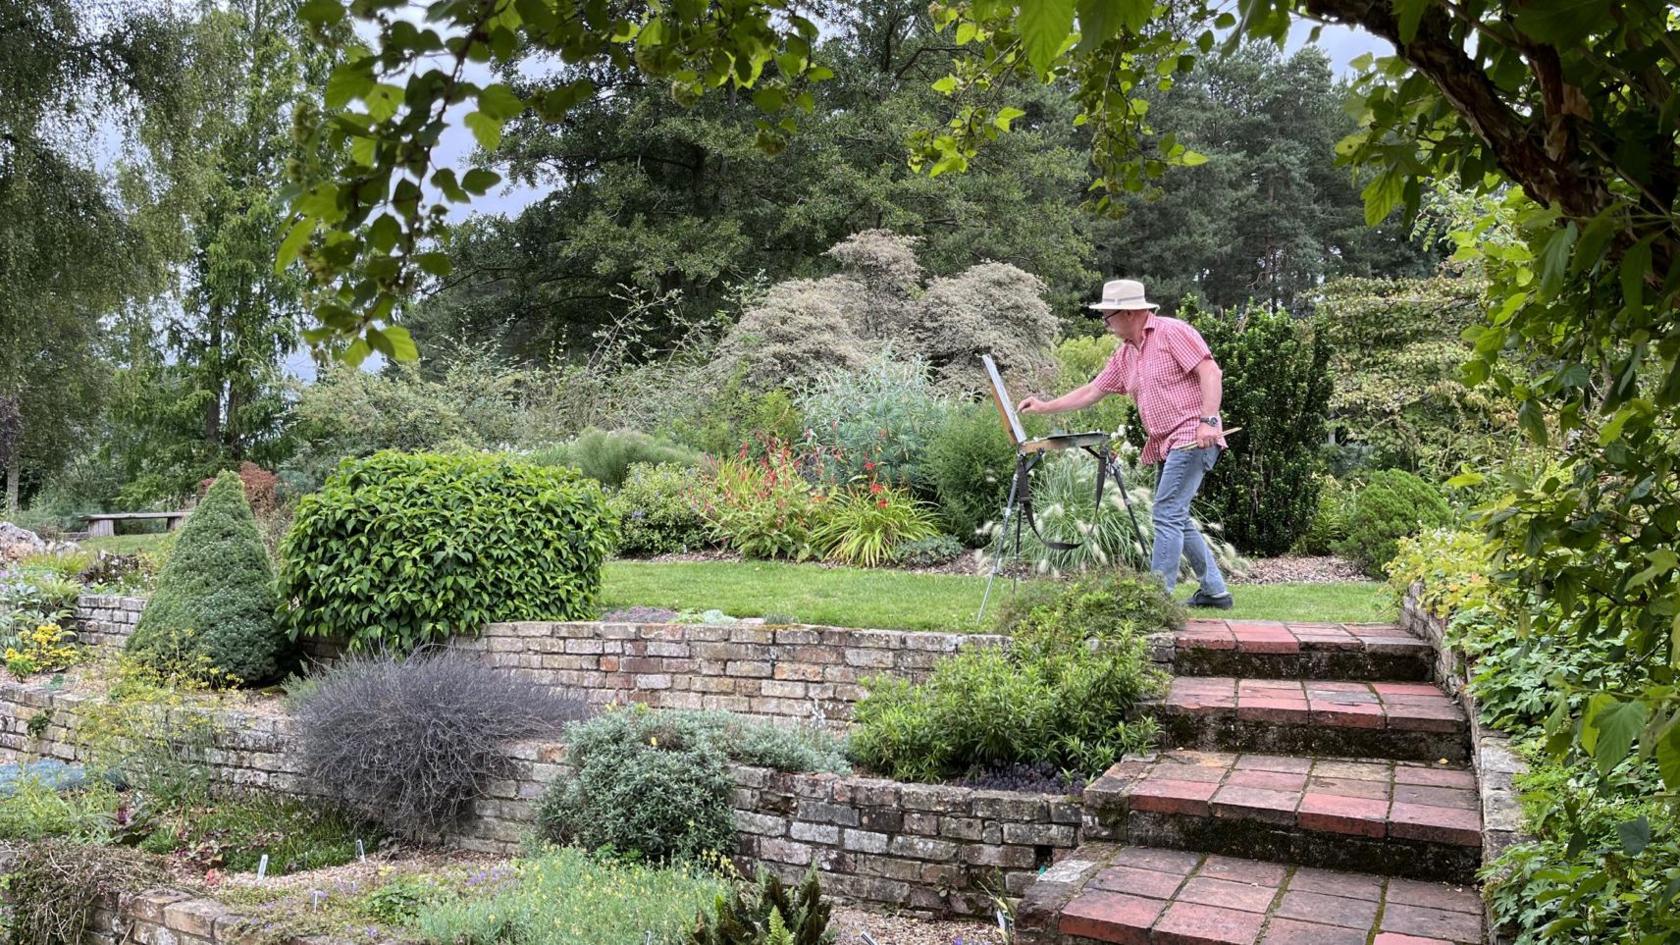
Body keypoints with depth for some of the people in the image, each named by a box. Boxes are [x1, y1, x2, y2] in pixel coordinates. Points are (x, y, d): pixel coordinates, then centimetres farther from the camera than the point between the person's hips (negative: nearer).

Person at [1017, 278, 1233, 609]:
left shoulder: (1172, 332, -9)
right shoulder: (1124, 355, 16)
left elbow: (1210, 372, -15)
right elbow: (1092, 391, 19)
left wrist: (1209, 420, -24)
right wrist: (1046, 407, 15)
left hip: (1192, 438, -9)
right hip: (1167, 445, 9)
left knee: (1167, 515, -13)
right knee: (1176, 519, 11)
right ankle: (1214, 590, 21)